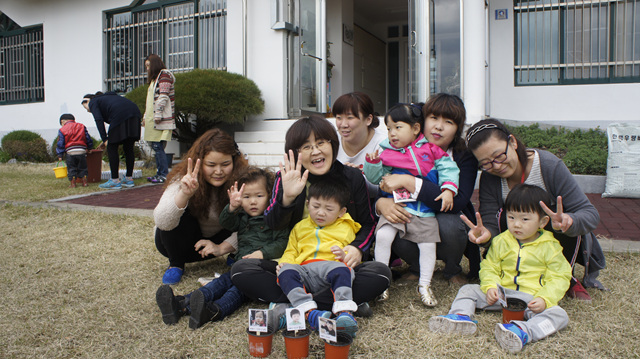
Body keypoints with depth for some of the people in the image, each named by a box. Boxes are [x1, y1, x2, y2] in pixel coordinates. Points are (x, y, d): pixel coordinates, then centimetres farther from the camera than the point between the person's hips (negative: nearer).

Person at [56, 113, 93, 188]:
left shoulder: (62, 130, 5)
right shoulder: (82, 126, 12)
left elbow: (60, 144, 1)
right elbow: (88, 139, 12)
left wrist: (60, 155, 4)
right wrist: (89, 148, 25)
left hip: (70, 152, -2)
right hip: (82, 151, 2)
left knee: (71, 169, 8)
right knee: (83, 168, 14)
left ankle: (73, 184, 8)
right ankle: (84, 182, 12)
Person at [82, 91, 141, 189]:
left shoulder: (93, 102, 15)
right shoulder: (106, 97, 39)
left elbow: (99, 120, -3)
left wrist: (105, 139, -4)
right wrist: (106, 139, 39)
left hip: (120, 117, -8)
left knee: (112, 148, 3)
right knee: (128, 148, 14)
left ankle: (115, 181, 4)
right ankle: (129, 179, 19)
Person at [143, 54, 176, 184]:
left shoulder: (165, 75, -4)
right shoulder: (155, 78, 25)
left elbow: (163, 96, -14)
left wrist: (158, 114, -19)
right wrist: (145, 116, 22)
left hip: (161, 119, -9)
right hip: (152, 119, 9)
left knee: (158, 146, -11)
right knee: (155, 146, 7)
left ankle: (164, 175, -8)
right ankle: (159, 173, 10)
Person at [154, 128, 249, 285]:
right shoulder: (183, 178, -27)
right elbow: (162, 222, -41)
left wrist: (221, 248, -32)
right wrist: (184, 195, -57)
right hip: (180, 242, -1)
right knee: (181, 213, -32)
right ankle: (176, 264, -10)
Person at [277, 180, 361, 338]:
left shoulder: (346, 228, 22)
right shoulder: (300, 227, 29)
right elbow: (291, 251, 28)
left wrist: (345, 256, -8)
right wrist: (285, 262, 5)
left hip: (330, 266, -2)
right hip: (304, 269, 3)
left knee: (340, 270, -37)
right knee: (286, 272, -29)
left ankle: (345, 313, -49)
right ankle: (310, 312, -44)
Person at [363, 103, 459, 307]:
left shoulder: (430, 149, 2)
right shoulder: (387, 153, 4)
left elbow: (447, 168, 2)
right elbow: (375, 179, 6)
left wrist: (448, 190, -10)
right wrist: (372, 163, -11)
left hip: (424, 210, 0)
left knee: (428, 243, -3)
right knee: (383, 236, -18)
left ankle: (424, 285, 14)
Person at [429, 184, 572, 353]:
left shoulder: (550, 247, -2)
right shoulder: (500, 242, 5)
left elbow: (559, 278, -3)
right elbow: (489, 267, 9)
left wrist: (544, 299, -20)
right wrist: (490, 286, -12)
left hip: (532, 299, -3)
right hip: (501, 294, 3)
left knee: (559, 315, -30)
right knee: (468, 290, -6)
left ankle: (523, 330, -53)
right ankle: (461, 316, -32)